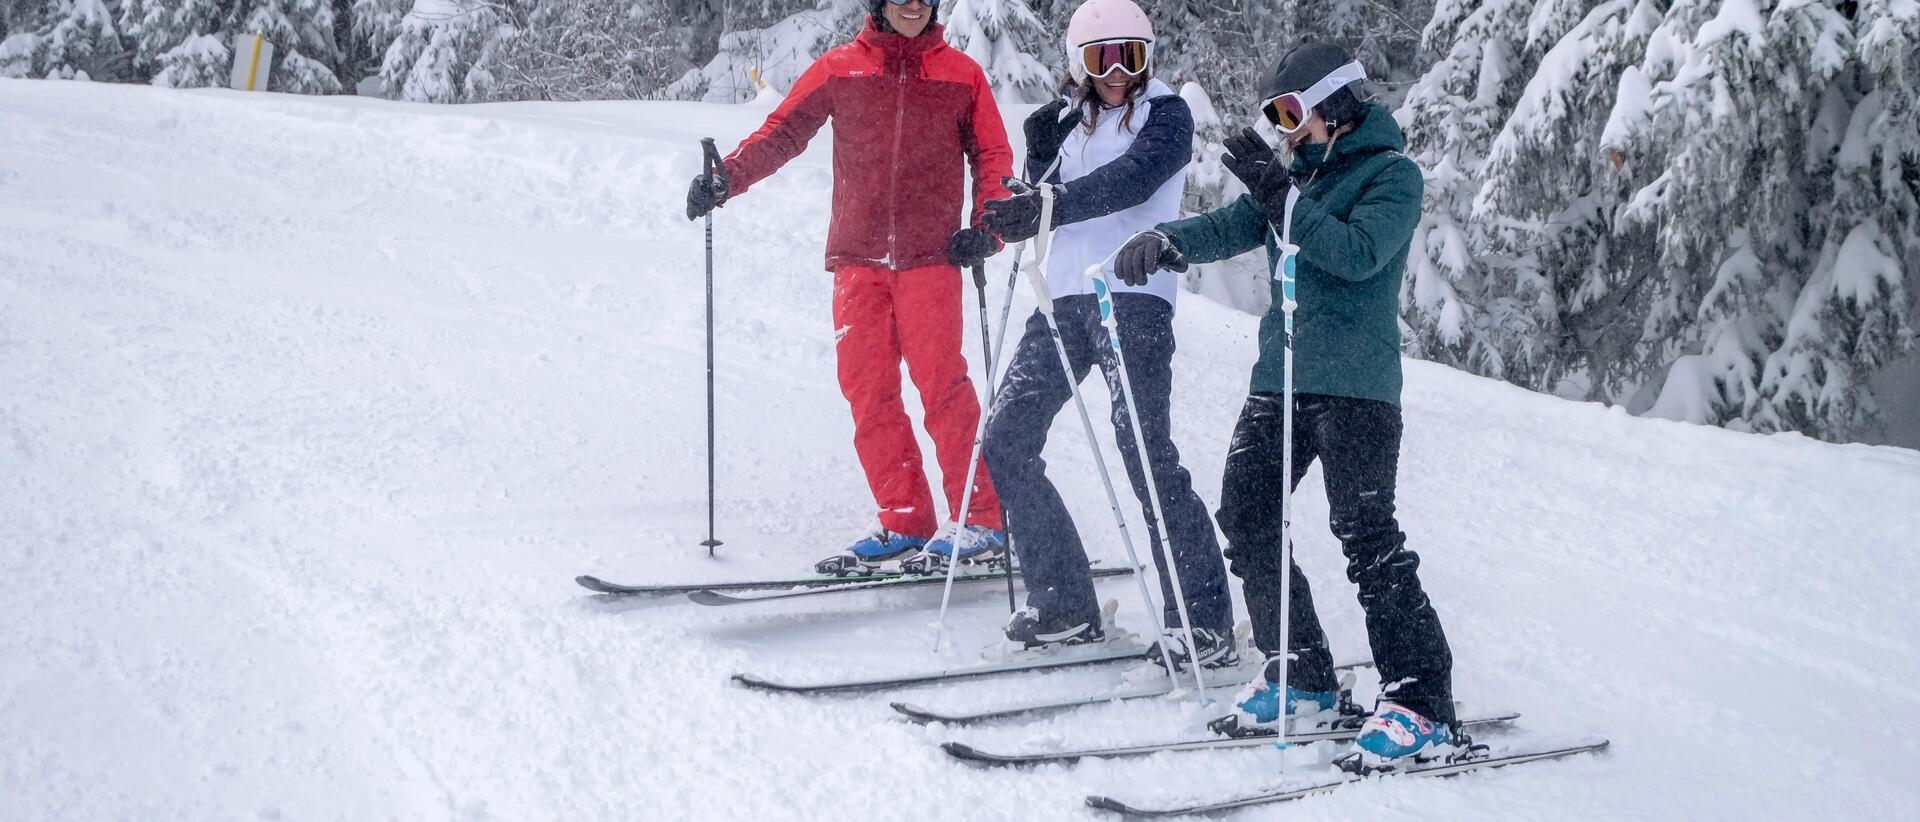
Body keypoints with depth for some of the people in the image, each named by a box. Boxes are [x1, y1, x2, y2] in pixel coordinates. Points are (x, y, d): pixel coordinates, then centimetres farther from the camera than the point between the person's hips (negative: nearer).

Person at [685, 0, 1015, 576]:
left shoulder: (961, 74, 11)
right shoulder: (838, 70, 11)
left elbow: (992, 155, 13)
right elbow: (781, 132, 10)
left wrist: (986, 228, -2)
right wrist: (726, 177, -6)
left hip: (930, 255, -2)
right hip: (858, 257, 2)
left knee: (941, 383, -11)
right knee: (868, 391, -2)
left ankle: (981, 523, -5)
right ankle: (905, 524, 5)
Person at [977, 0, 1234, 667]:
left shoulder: (1165, 114, 2)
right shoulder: (1071, 121, 19)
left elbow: (1130, 181, -17)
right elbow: (1046, 208, 14)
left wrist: (1047, 206, -29)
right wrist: (1039, 159, -4)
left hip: (1132, 297, -7)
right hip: (1064, 299, 7)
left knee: (1145, 452, -17)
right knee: (1005, 445, 2)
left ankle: (1206, 622, -11)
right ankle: (1065, 609, 11)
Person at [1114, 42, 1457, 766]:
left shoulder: (1392, 174, -4)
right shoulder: (1298, 174, 17)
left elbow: (1358, 253, -20)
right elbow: (1233, 227, 5)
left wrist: (1279, 193, -23)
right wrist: (1166, 242, -14)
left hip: (1355, 385, -8)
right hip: (1281, 377, 8)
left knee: (1365, 533, -12)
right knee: (1245, 518, 4)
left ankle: (1421, 704, -5)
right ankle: (1302, 678, 17)